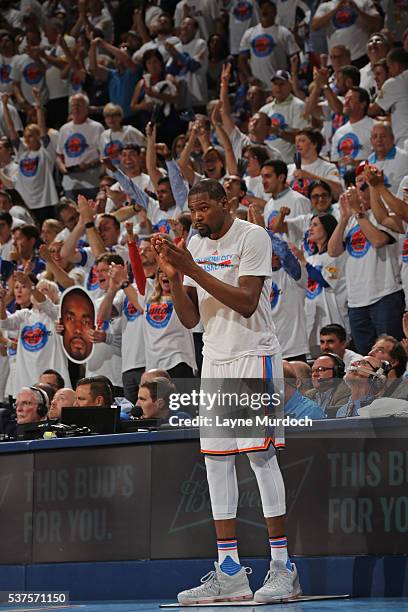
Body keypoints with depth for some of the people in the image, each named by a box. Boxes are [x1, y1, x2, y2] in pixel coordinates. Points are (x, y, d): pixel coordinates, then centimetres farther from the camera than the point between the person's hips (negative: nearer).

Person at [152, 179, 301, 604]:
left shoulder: (252, 237, -9)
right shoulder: (195, 246, 13)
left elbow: (246, 302, -19)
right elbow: (190, 318, 11)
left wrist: (194, 270, -21)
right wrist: (173, 276, -6)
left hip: (253, 356, -7)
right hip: (215, 360, 7)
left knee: (260, 455, -10)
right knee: (216, 457, 3)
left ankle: (283, 567, -7)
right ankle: (229, 572, 6)